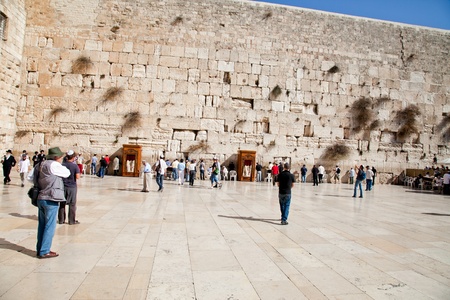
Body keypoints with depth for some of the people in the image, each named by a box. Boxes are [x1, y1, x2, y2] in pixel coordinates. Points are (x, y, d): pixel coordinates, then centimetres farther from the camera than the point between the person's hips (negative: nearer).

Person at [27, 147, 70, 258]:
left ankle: (40, 249, 26)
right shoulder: (54, 165, -14)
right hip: (50, 199, -8)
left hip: (40, 198, 8)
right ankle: (44, 252, 5)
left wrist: (39, 183, 16)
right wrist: (60, 165, 8)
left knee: (42, 225, 17)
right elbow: (67, 173, -5)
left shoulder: (40, 164, 10)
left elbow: (30, 177, 10)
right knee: (49, 226, 0)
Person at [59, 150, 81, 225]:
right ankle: (72, 221, 10)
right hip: (72, 187, -3)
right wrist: (80, 175, 2)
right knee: (72, 204, 5)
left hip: (63, 186, 4)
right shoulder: (75, 166, -11)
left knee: (62, 203, 14)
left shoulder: (62, 165, 0)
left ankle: (61, 220, 21)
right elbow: (77, 177, -18)